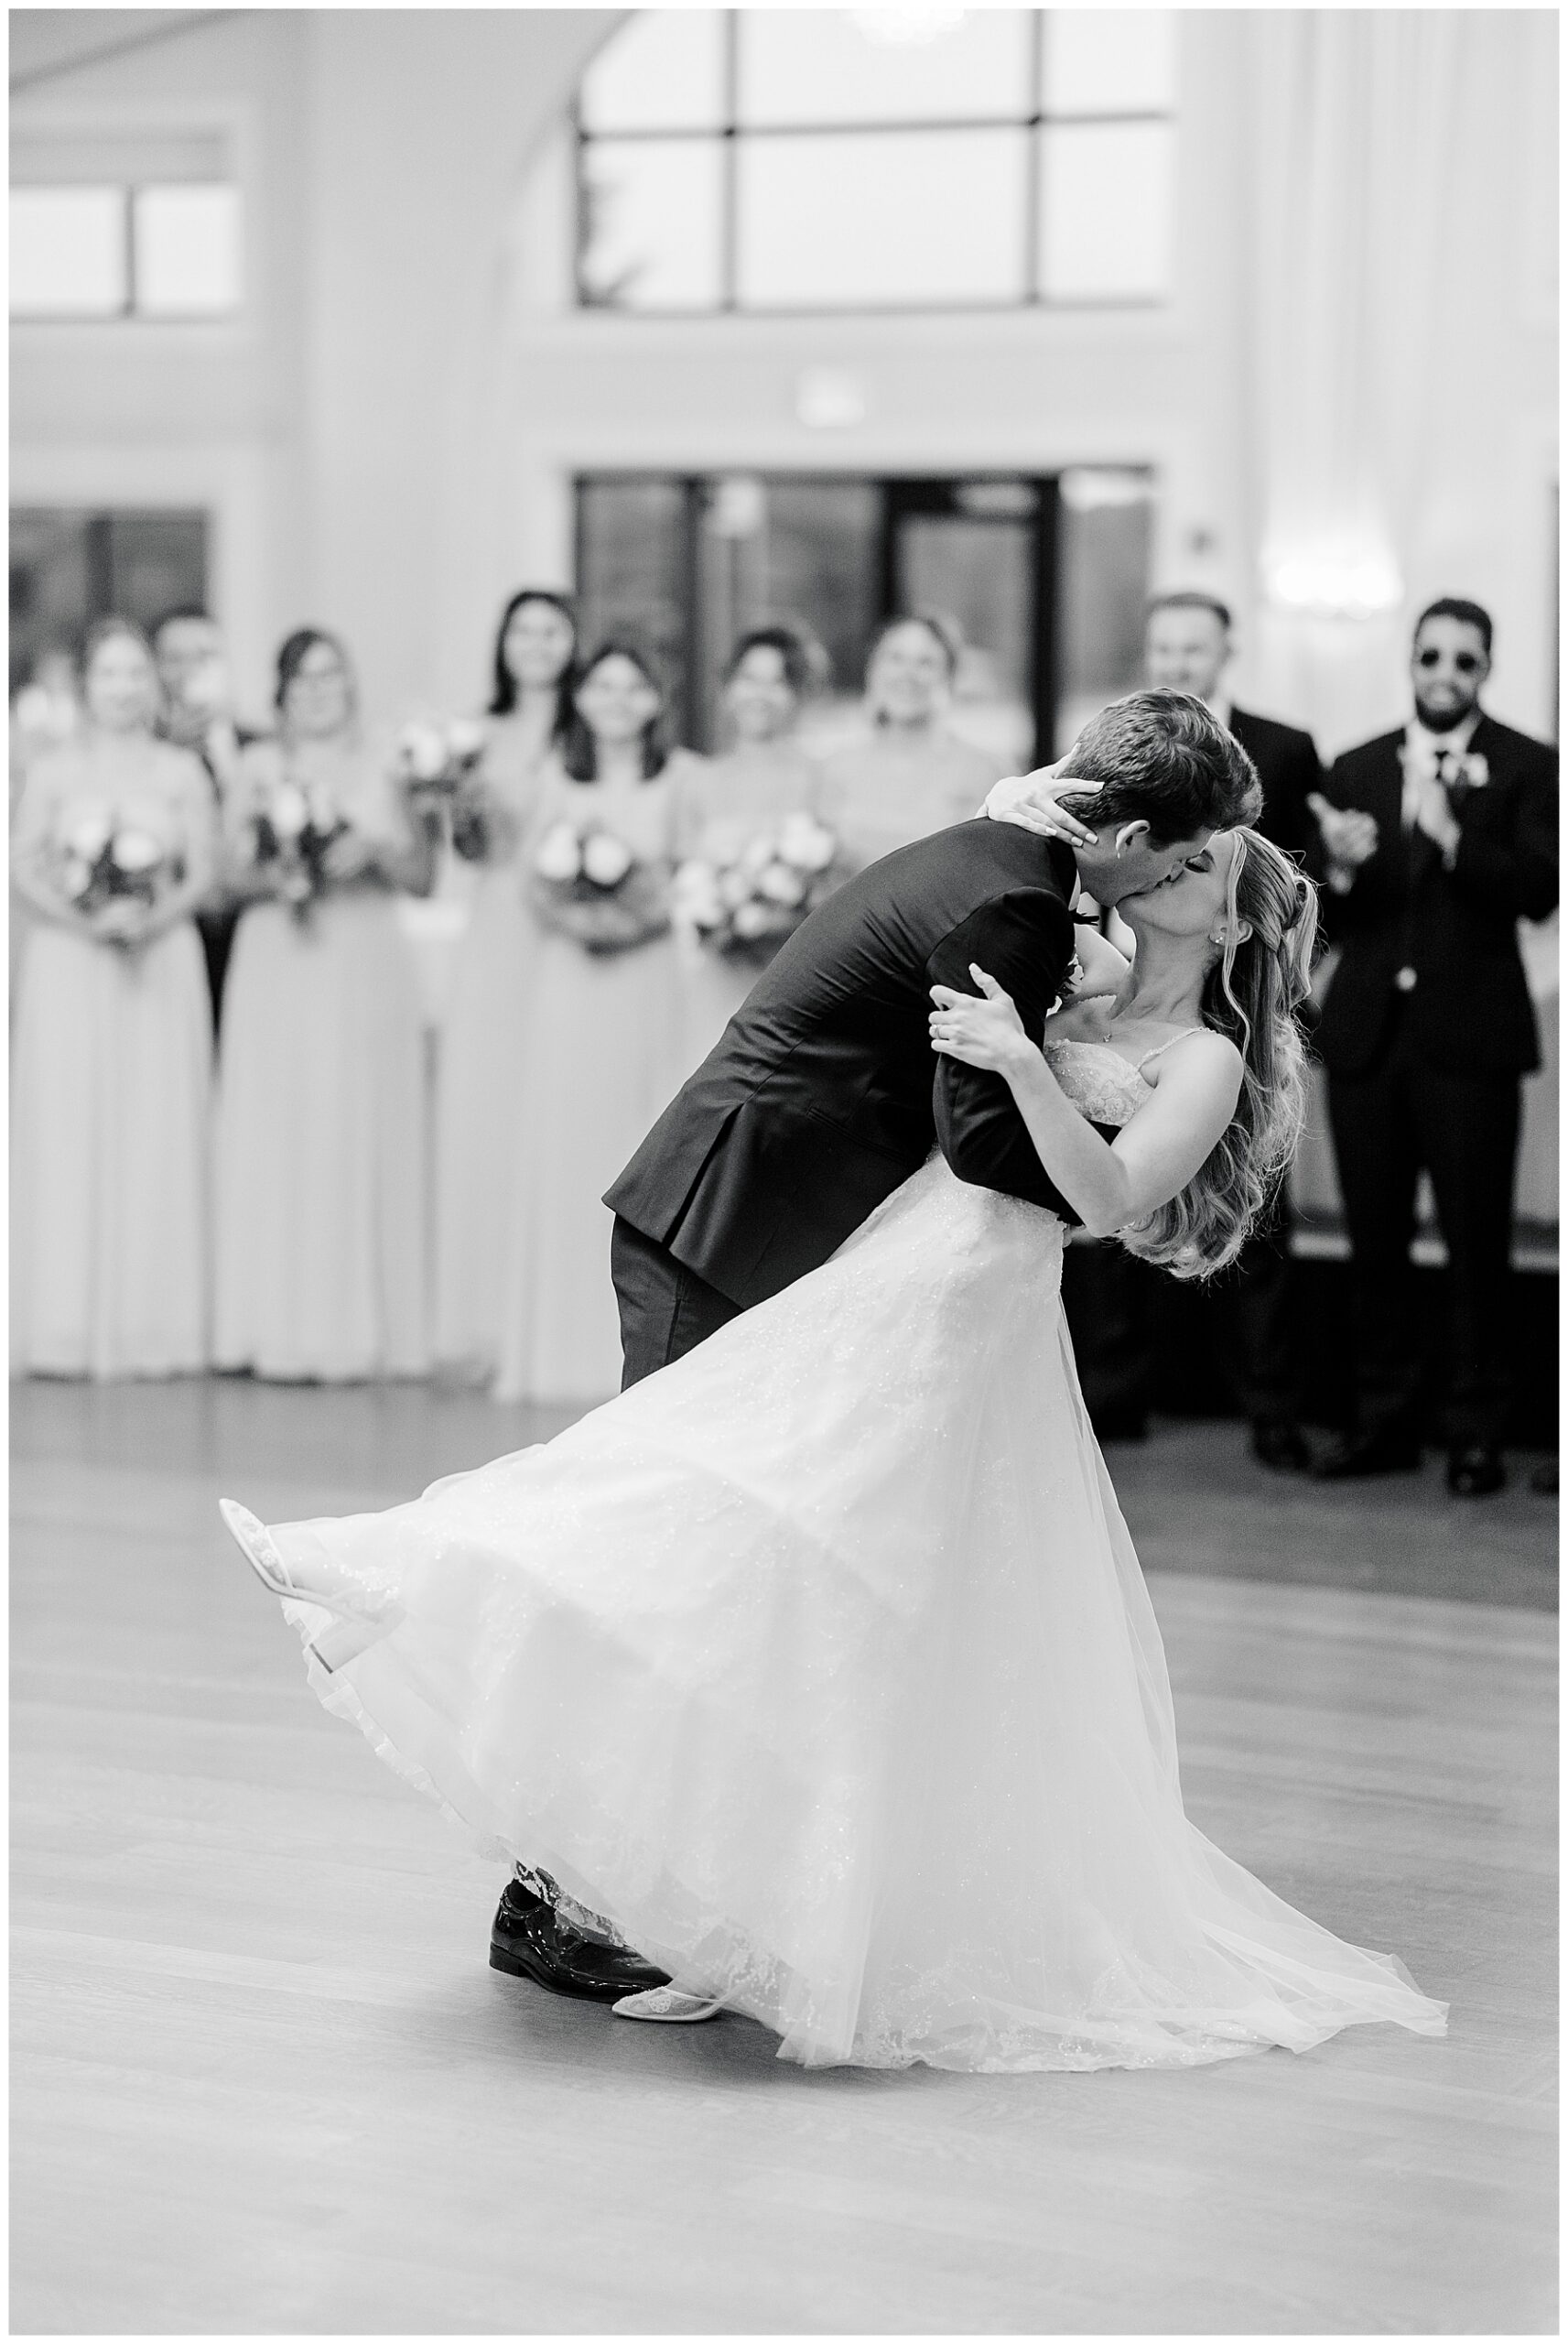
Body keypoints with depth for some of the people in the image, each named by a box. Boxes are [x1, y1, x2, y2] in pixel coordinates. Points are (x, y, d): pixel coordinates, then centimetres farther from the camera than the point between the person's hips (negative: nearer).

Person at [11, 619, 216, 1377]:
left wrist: (151, 919, -15)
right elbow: (24, 868, 0)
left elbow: (202, 873, 3)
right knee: (66, 1135, -2)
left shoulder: (182, 772, 6)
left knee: (156, 1137, -2)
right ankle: (65, 1326, 1)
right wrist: (86, 921, -15)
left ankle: (153, 1324, 2)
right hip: (68, 965, 0)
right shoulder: (52, 770, 5)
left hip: (161, 964, 0)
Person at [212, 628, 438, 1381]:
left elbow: (424, 874, 7)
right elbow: (233, 873, 5)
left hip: (367, 972, 0)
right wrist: (275, 877, -15)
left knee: (363, 1141, -3)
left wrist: (374, 849, -11)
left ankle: (362, 1331, 0)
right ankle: (282, 1331, -2)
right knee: (276, 1141, -5)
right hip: (278, 972, 0)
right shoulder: (258, 767, 9)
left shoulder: (384, 766, 9)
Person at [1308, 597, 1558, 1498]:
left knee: (1478, 1244, -1)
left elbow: (1539, 891, -12)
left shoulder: (1527, 769, 1)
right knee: (1376, 1241, 8)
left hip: (1469, 1038, -3)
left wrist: (1453, 838, -26)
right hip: (1368, 1036, 4)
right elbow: (1329, 921, 9)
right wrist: (1340, 870, -13)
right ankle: (1385, 1421, 18)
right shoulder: (1356, 771, 12)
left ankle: (1478, 1432, 8)